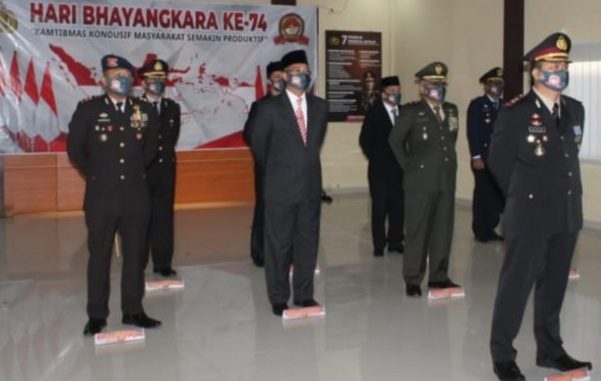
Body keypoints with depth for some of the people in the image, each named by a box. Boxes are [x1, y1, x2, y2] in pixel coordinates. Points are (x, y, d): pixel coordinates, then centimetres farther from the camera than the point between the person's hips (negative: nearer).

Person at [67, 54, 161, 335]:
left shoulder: (144, 110, 3)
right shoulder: (88, 109, -4)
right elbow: (75, 148, 0)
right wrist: (95, 175, 3)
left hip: (136, 195, 3)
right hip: (101, 195, -2)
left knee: (135, 254, 9)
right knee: (99, 256, 6)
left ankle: (133, 310, 20)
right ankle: (97, 315, 16)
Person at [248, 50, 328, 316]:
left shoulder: (320, 106, 6)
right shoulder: (269, 108, -7)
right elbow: (257, 143, 4)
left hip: (311, 185, 4)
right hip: (280, 186, -4)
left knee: (308, 241, 10)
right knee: (278, 243, 4)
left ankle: (304, 294, 22)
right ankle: (279, 298, 15)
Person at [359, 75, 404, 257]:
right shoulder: (374, 113, -3)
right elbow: (364, 140, -2)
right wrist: (375, 159, -2)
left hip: (399, 168, 3)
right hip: (379, 169, -3)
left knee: (398, 206, 4)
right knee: (379, 207, 2)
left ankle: (395, 241, 15)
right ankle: (379, 245, 9)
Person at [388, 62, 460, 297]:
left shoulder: (451, 110, 11)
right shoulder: (411, 112, -5)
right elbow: (395, 141, 1)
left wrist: (448, 164, 12)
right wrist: (409, 167, 2)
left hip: (446, 181, 5)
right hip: (420, 181, -5)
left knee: (443, 230, 9)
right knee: (417, 231, 2)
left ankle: (439, 276, 21)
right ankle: (413, 280, 9)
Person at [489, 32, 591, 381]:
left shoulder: (576, 110, 8)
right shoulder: (515, 113, -10)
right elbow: (498, 162, -3)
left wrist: (564, 195, 16)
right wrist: (524, 196, 7)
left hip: (568, 215, 6)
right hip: (530, 215, -6)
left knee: (554, 286, 15)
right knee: (516, 285, 3)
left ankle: (550, 350, 29)